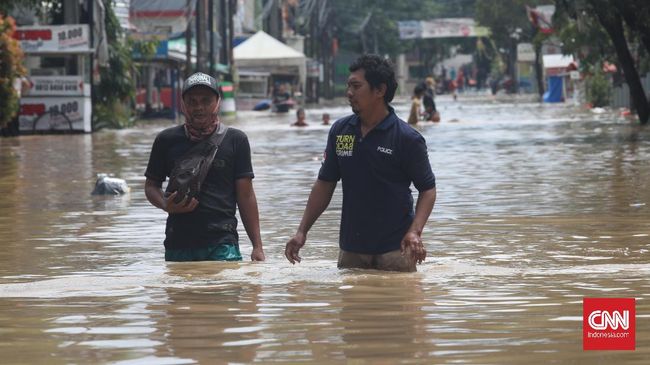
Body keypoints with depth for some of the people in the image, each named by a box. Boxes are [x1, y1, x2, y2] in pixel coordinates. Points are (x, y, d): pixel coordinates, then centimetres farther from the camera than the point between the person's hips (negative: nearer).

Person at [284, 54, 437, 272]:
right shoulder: (339, 131, 6)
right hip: (351, 249, 5)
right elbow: (325, 183, 13)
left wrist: (415, 232, -19)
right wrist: (302, 231, 8)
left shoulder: (407, 138, -9)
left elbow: (427, 189, -4)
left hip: (395, 248, -4)